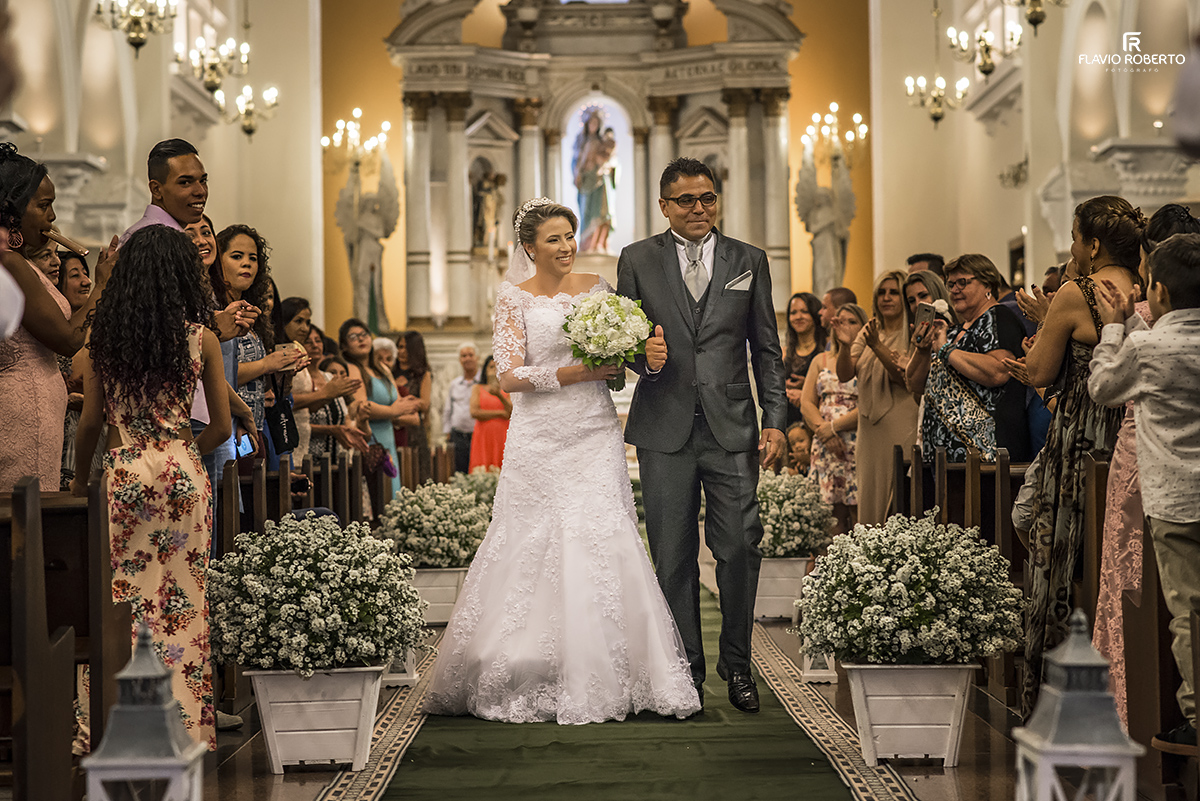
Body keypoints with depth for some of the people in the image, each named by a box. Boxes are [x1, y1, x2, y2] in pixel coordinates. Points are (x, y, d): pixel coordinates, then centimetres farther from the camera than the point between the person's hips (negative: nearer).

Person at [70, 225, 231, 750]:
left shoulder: (103, 334, 0)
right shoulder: (201, 337, -3)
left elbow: (90, 420, 2)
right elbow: (222, 426, 0)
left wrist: (79, 480, 16)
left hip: (124, 472, 1)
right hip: (183, 471, -1)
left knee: (129, 595, 6)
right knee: (182, 597, 5)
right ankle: (186, 723, 8)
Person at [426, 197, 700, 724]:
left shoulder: (596, 287, 11)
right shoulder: (514, 297, 1)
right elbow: (509, 376, -6)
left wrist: (648, 354, -7)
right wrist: (573, 373, -17)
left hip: (595, 437, 2)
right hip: (540, 439, -2)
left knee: (603, 543, -6)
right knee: (535, 552, -2)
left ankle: (604, 678, 0)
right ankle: (531, 680, 8)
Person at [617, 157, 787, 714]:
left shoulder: (748, 261, 9)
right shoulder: (637, 260, 7)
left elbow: (766, 350, 9)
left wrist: (775, 420, 2)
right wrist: (642, 356, -13)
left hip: (732, 427, 0)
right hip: (665, 428, 0)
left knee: (740, 548, -4)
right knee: (673, 558, 3)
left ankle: (736, 663, 13)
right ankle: (686, 669, 14)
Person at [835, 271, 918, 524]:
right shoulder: (869, 331, 14)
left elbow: (908, 378, -15)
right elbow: (845, 375, 5)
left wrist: (877, 346, -23)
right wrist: (845, 345, -13)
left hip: (902, 431, -5)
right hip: (870, 432, 5)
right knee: (870, 498, 6)